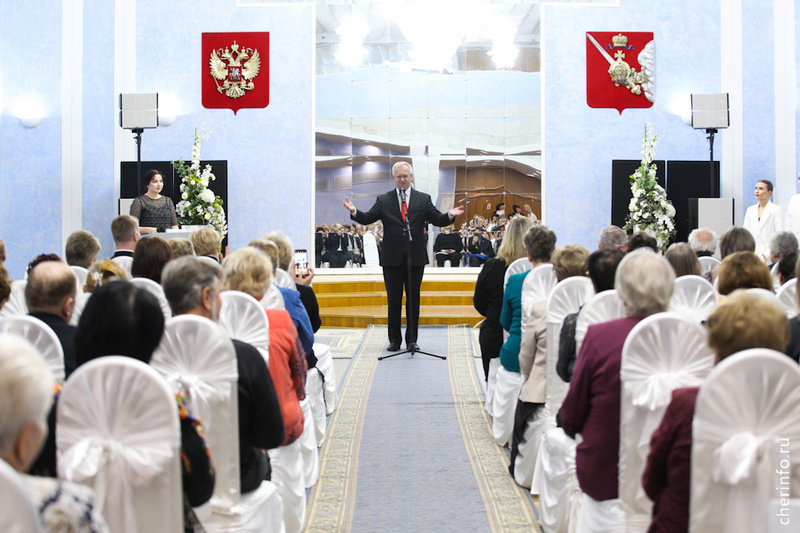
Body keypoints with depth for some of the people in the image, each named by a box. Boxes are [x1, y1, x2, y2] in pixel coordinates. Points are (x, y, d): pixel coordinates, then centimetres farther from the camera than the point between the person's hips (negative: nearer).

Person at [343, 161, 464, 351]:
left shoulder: (424, 199, 7)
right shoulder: (383, 200, 6)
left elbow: (438, 220, 1)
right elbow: (367, 219, -2)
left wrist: (450, 215, -20)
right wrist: (354, 212, -21)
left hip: (415, 258, 0)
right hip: (392, 258, 0)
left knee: (413, 299, 5)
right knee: (394, 300, 5)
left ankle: (412, 340, 13)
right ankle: (394, 340, 13)